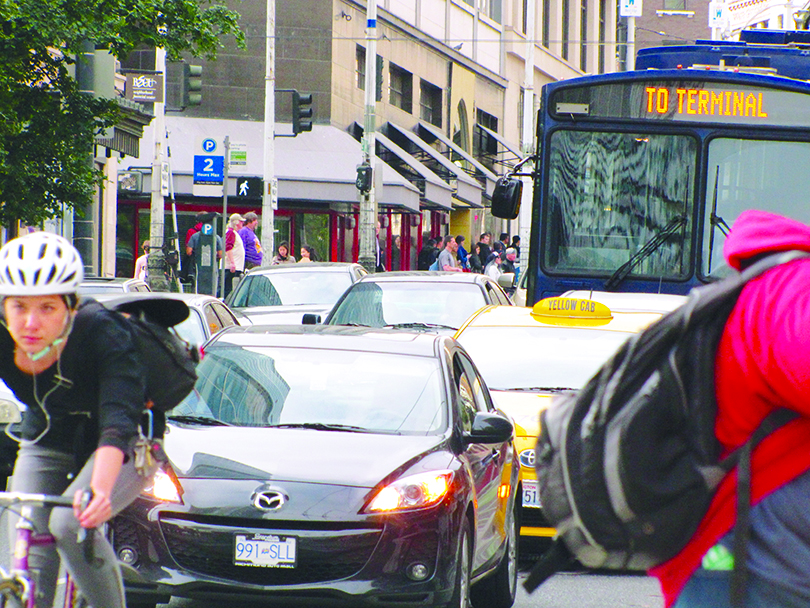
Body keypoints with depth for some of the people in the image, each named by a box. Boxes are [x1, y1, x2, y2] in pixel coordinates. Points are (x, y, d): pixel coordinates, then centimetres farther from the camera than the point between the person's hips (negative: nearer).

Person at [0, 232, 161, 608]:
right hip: (45, 445, 4)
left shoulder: (101, 335, -32)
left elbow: (118, 421, -44)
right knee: (31, 567, -9)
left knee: (70, 523, -29)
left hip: (129, 446, -4)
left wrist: (100, 487, -62)